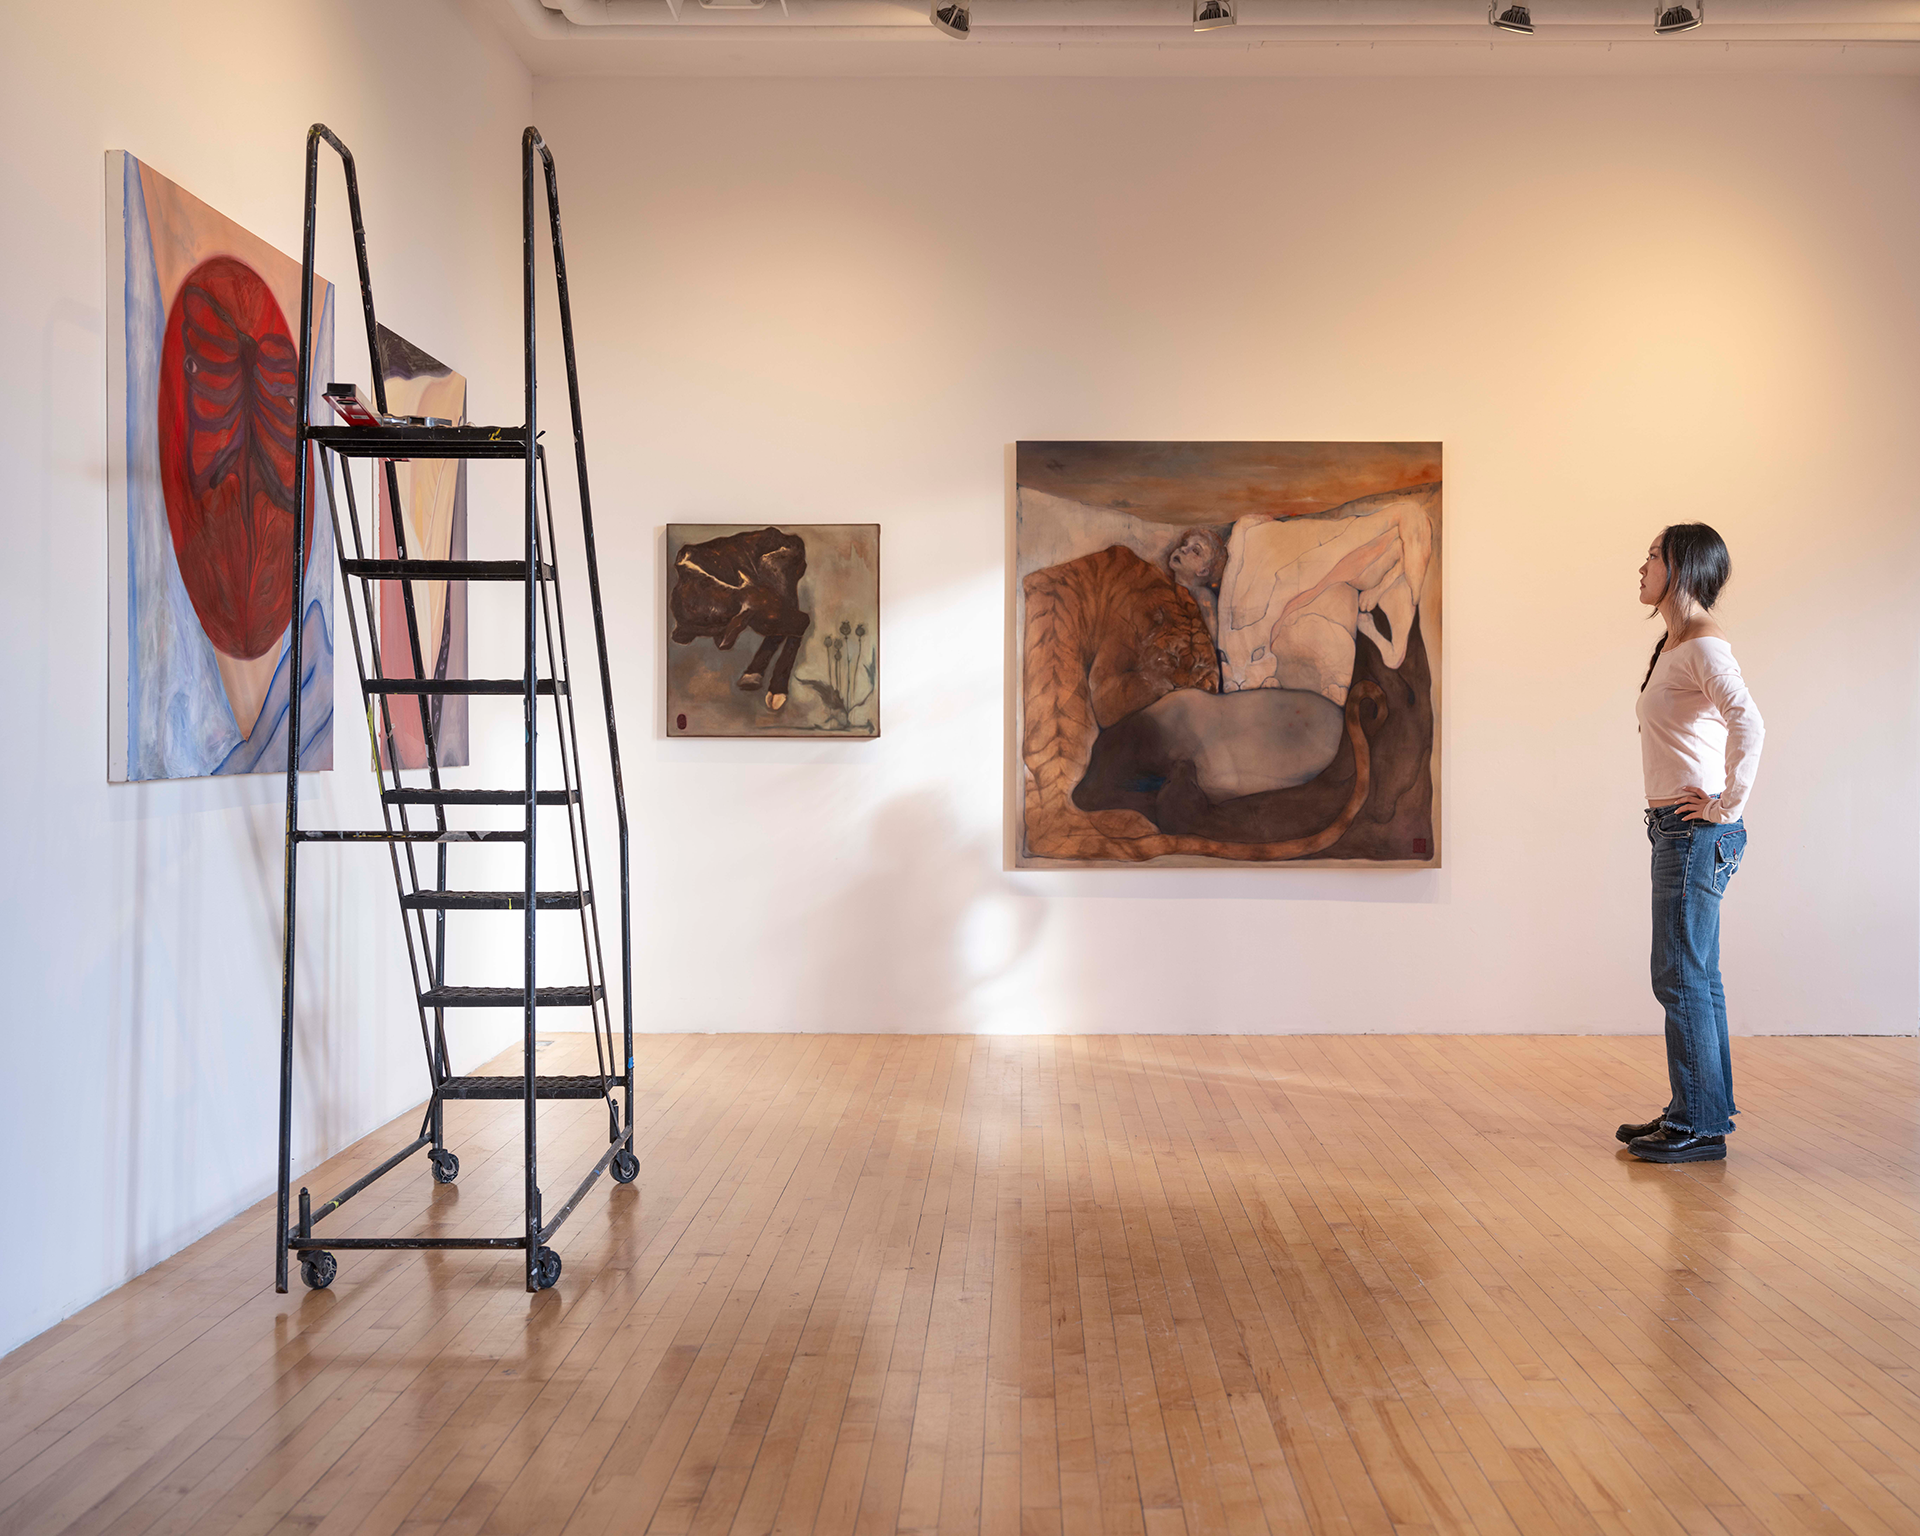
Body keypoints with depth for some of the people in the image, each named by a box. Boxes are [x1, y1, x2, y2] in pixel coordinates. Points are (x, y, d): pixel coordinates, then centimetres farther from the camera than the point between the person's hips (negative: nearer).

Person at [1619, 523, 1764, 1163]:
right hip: (1679, 829, 10)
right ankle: (1698, 1111, 22)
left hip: (1699, 831, -10)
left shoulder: (1705, 647, -14)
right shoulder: (1675, 646, 16)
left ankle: (1700, 1125, 1)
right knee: (1693, 976, 14)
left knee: (1682, 977, -6)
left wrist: (1728, 803, -22)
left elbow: (1748, 724, -30)